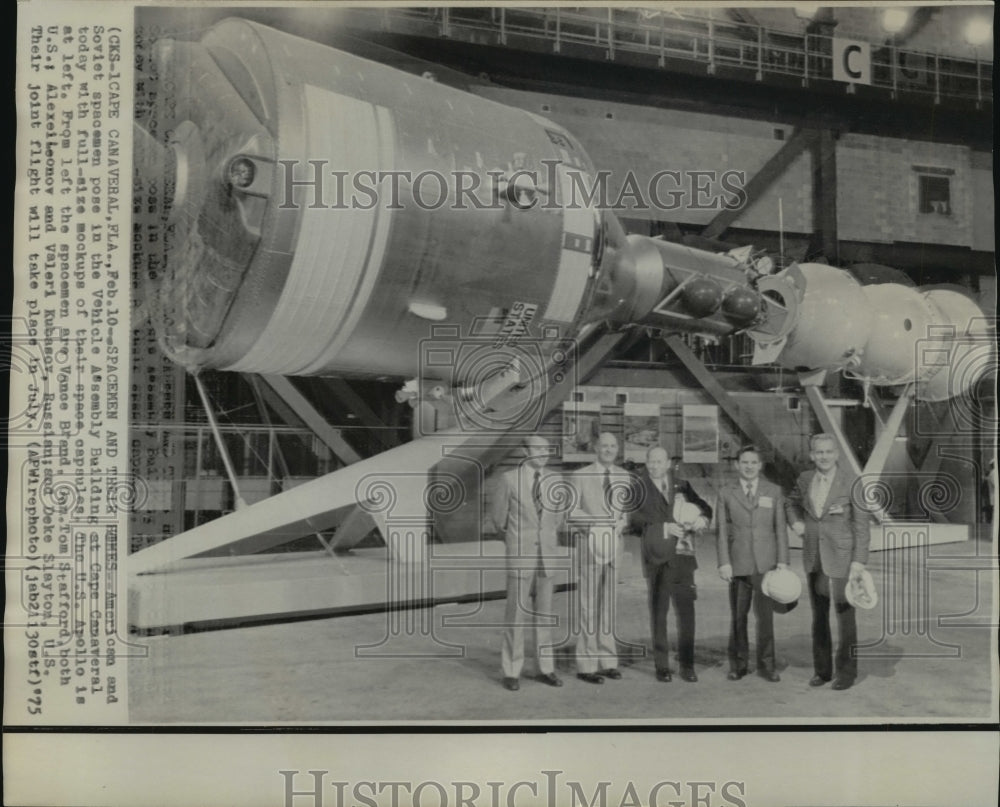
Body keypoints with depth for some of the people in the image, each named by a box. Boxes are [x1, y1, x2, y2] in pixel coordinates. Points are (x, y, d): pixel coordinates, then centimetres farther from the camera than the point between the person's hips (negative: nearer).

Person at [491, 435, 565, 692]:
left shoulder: (555, 480, 4)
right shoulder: (509, 479, -8)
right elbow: (499, 518, 3)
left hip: (547, 555, 4)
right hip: (519, 555, -4)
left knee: (544, 613, 9)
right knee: (516, 613, 0)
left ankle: (546, 668, 17)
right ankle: (511, 672, 9)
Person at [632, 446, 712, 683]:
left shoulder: (682, 486, 14)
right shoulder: (639, 487, 4)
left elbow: (704, 507, 19)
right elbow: (635, 516, -8)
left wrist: (702, 519, -3)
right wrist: (664, 528, -16)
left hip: (682, 556, 2)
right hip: (657, 557, -2)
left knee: (686, 610, 0)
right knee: (658, 611, 3)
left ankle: (687, 665, 10)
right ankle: (662, 666, 11)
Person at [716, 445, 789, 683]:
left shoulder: (773, 491, 8)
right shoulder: (726, 493, 5)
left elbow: (780, 528, 7)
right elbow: (721, 530, 3)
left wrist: (782, 560, 0)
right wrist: (723, 562, -5)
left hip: (766, 563, 0)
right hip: (738, 563, 0)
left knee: (765, 615, -2)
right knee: (738, 616, 4)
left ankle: (766, 665, 10)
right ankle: (738, 665, 15)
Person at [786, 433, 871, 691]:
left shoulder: (851, 482, -10)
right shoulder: (805, 479, 3)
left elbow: (861, 524, -9)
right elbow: (791, 503, 24)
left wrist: (859, 561, -14)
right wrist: (795, 522, 3)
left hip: (841, 557, -4)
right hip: (813, 557, 5)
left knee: (844, 614, 2)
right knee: (819, 615, 11)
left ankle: (847, 671, 14)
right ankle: (822, 669, 21)